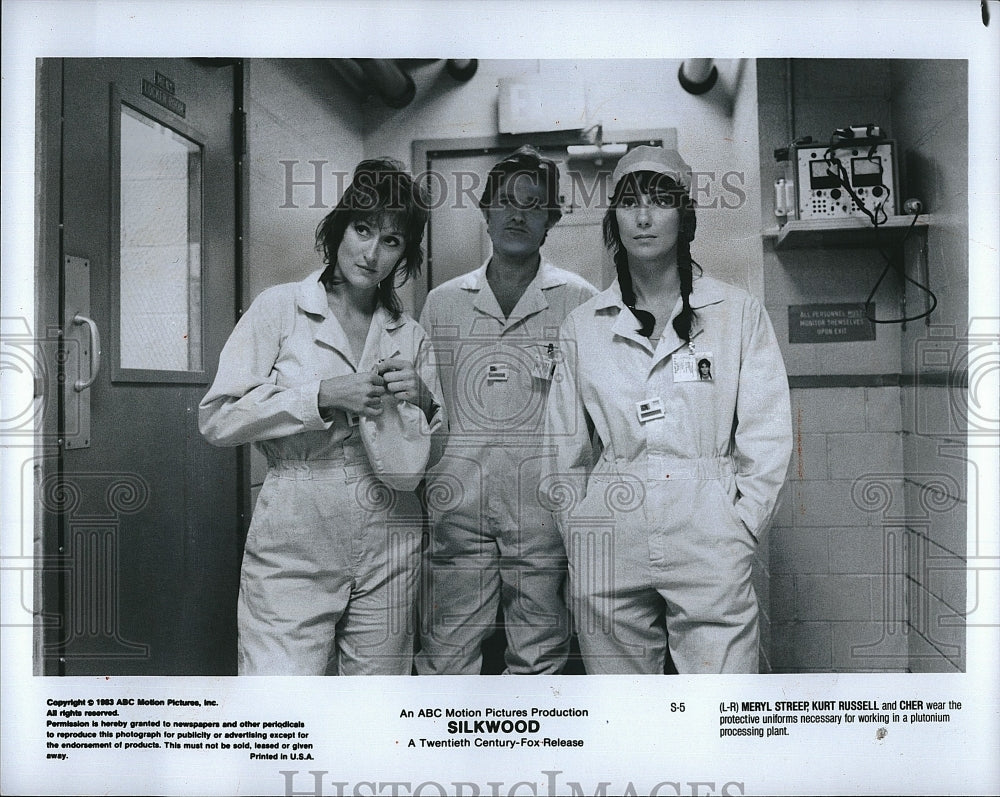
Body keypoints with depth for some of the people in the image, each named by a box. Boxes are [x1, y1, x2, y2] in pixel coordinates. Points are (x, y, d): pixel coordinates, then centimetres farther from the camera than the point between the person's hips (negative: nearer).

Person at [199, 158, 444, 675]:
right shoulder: (280, 308, 1)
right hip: (293, 550, -3)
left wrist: (421, 402, -5)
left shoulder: (410, 335, 10)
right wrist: (322, 394, -15)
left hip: (388, 552, 3)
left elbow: (434, 454, 15)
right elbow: (216, 420, -6)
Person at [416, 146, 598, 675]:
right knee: (445, 656, 5)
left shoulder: (580, 302, 5)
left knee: (539, 659, 8)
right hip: (456, 506, 2)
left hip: (544, 507, -1)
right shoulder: (442, 302, 13)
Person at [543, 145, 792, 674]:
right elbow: (565, 444, 12)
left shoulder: (740, 313, 5)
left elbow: (768, 436, 4)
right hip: (608, 547, 2)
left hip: (709, 543, -1)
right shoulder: (582, 326, 9)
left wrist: (740, 527, -2)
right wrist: (574, 530, 7)